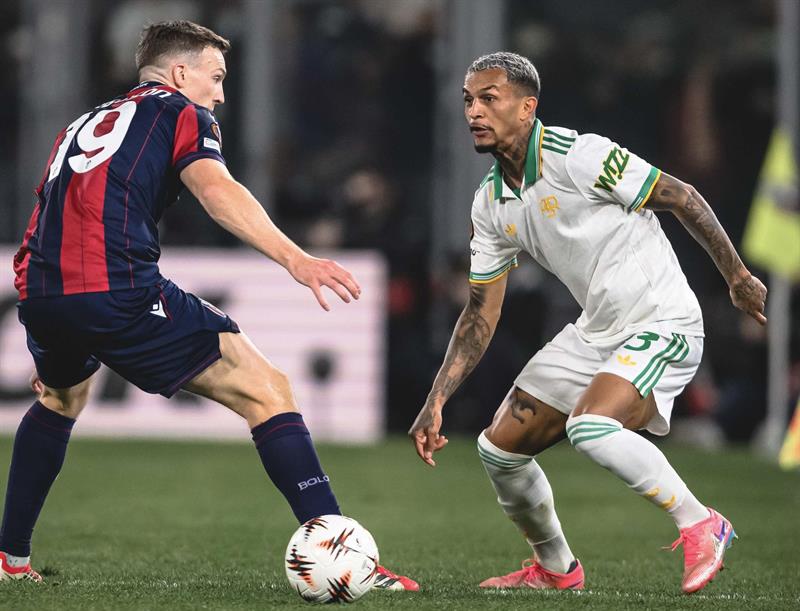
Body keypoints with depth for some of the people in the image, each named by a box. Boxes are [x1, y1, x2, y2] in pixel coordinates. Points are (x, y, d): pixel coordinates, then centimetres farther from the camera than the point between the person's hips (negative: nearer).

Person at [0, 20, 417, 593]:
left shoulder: (82, 126, 32)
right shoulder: (182, 112, 11)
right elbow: (215, 188, -10)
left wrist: (54, 351, 43)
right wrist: (295, 259, -23)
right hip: (119, 291, -7)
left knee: (61, 399, 39)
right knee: (267, 391, -5)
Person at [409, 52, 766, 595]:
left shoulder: (578, 155, -19)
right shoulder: (490, 203, 4)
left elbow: (680, 198, -12)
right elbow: (481, 314, 9)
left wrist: (738, 278, -9)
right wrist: (436, 402, 2)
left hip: (662, 325, -8)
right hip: (595, 332, 8)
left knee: (589, 429, -32)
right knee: (500, 448, 7)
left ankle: (701, 528, -13)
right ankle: (556, 569, 30)